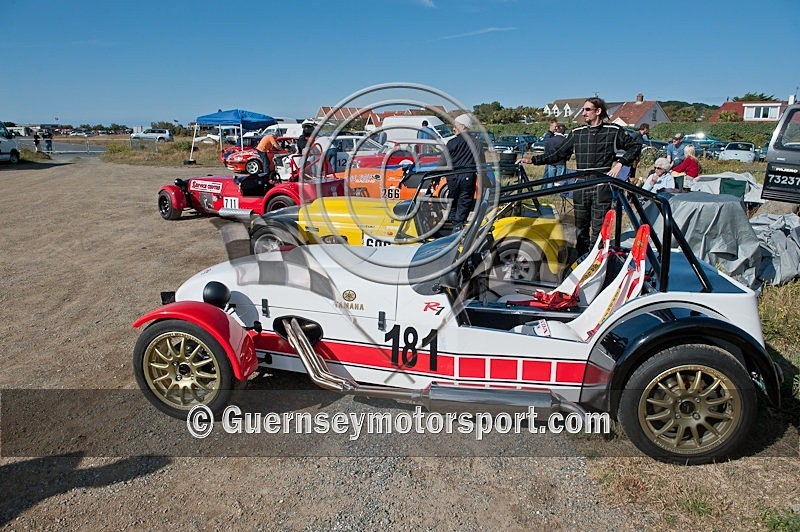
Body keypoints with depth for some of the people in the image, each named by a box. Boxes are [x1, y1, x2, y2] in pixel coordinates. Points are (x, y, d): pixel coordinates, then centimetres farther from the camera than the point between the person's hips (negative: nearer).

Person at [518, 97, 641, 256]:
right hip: (581, 188, 3)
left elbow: (635, 145, 12)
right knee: (581, 227, 8)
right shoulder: (576, 133, 10)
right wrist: (532, 160, 3)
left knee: (598, 228, -5)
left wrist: (620, 162, -3)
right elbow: (558, 154, 11)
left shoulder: (613, 131, 2)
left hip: (601, 187, -3)